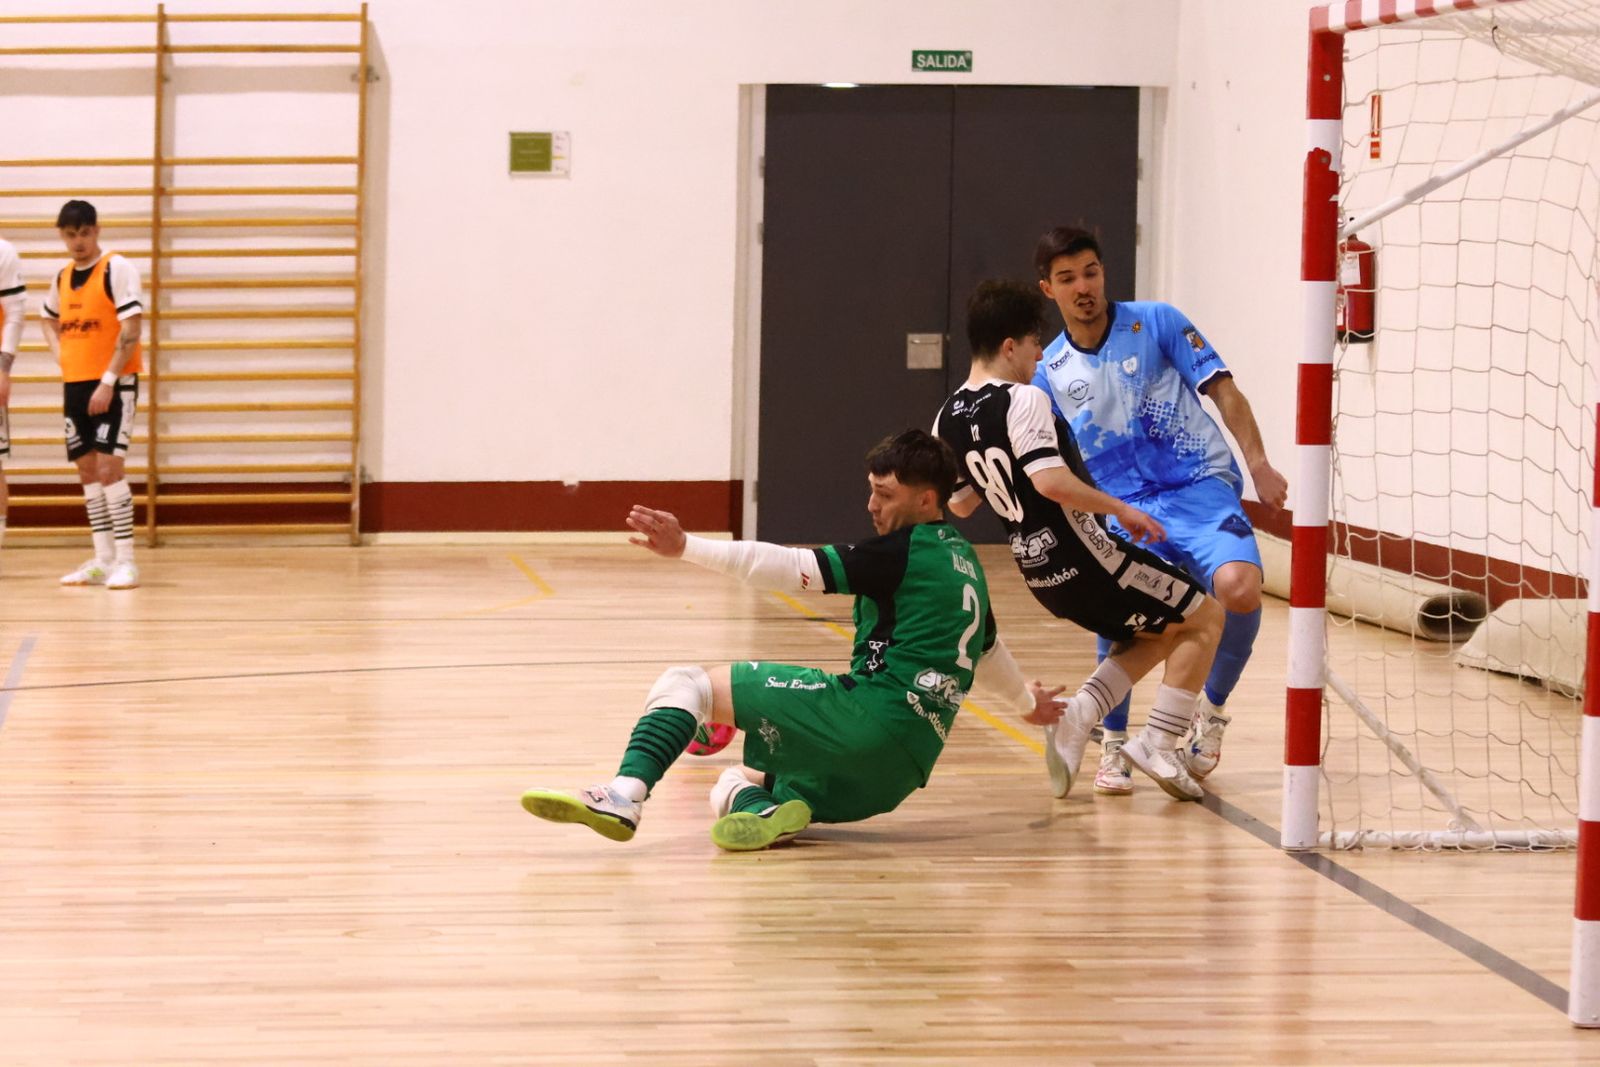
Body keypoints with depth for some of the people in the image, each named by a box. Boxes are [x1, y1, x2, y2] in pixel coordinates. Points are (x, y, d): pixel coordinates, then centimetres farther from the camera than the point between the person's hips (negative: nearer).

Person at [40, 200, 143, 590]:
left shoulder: (117, 269, -9)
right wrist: (62, 358, 11)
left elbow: (131, 329, -15)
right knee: (87, 471, 7)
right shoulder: (63, 278, 12)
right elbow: (50, 321, 30)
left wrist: (108, 381, -19)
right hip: (75, 384, 7)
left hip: (113, 384, -7)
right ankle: (103, 560, 12)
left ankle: (125, 561, -10)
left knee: (109, 467, -13)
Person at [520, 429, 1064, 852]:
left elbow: (794, 568, -16)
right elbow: (989, 645, 40)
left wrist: (687, 547, -23)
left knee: (685, 684, -8)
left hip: (870, 714, -9)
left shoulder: (903, 551, -5)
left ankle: (624, 794, -32)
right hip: (903, 768, 9)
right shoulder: (965, 563, 21)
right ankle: (775, 808, -12)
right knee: (731, 786, 24)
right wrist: (1026, 700, 61)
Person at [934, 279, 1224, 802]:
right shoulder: (1023, 401, -18)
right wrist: (1123, 510, -18)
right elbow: (1052, 481, -29)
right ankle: (1159, 746, -3)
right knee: (1204, 618, 5)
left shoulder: (948, 419, 6)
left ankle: (1076, 716, 6)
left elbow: (958, 503, 16)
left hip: (1036, 568, 9)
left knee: (1159, 632, 25)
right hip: (1081, 554, -9)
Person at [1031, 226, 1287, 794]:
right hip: (1127, 506, 2)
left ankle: (1213, 707, 2)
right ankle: (1114, 744, -4)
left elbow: (1222, 390, -1)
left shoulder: (1156, 321, 0)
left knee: (1239, 588, -29)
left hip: (1201, 485, -1)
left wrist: (1259, 464, -11)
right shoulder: (1050, 371, 8)